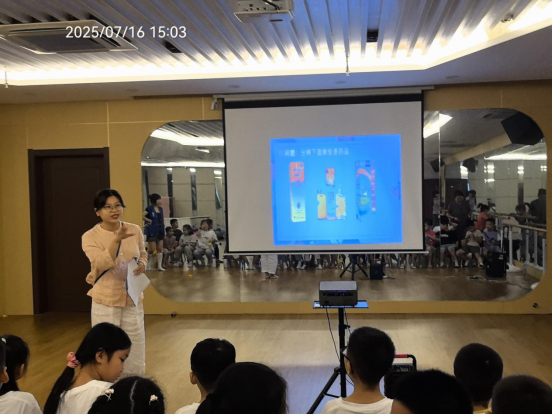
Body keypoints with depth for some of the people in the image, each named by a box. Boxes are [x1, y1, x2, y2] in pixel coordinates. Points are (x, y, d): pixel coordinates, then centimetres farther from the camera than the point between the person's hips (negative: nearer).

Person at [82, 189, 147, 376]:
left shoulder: (135, 230, -1)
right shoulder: (90, 236, -11)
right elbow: (102, 264, -26)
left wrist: (142, 265, -8)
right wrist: (117, 239, -36)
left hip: (132, 297, 4)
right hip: (106, 300, -3)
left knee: (135, 344, 15)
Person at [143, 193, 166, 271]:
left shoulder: (160, 209, 10)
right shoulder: (149, 208, -8)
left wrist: (163, 231, 9)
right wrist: (149, 220, -15)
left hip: (160, 231, 6)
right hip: (152, 232, -6)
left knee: (160, 249, 4)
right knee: (152, 249, -5)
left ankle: (159, 266, 8)